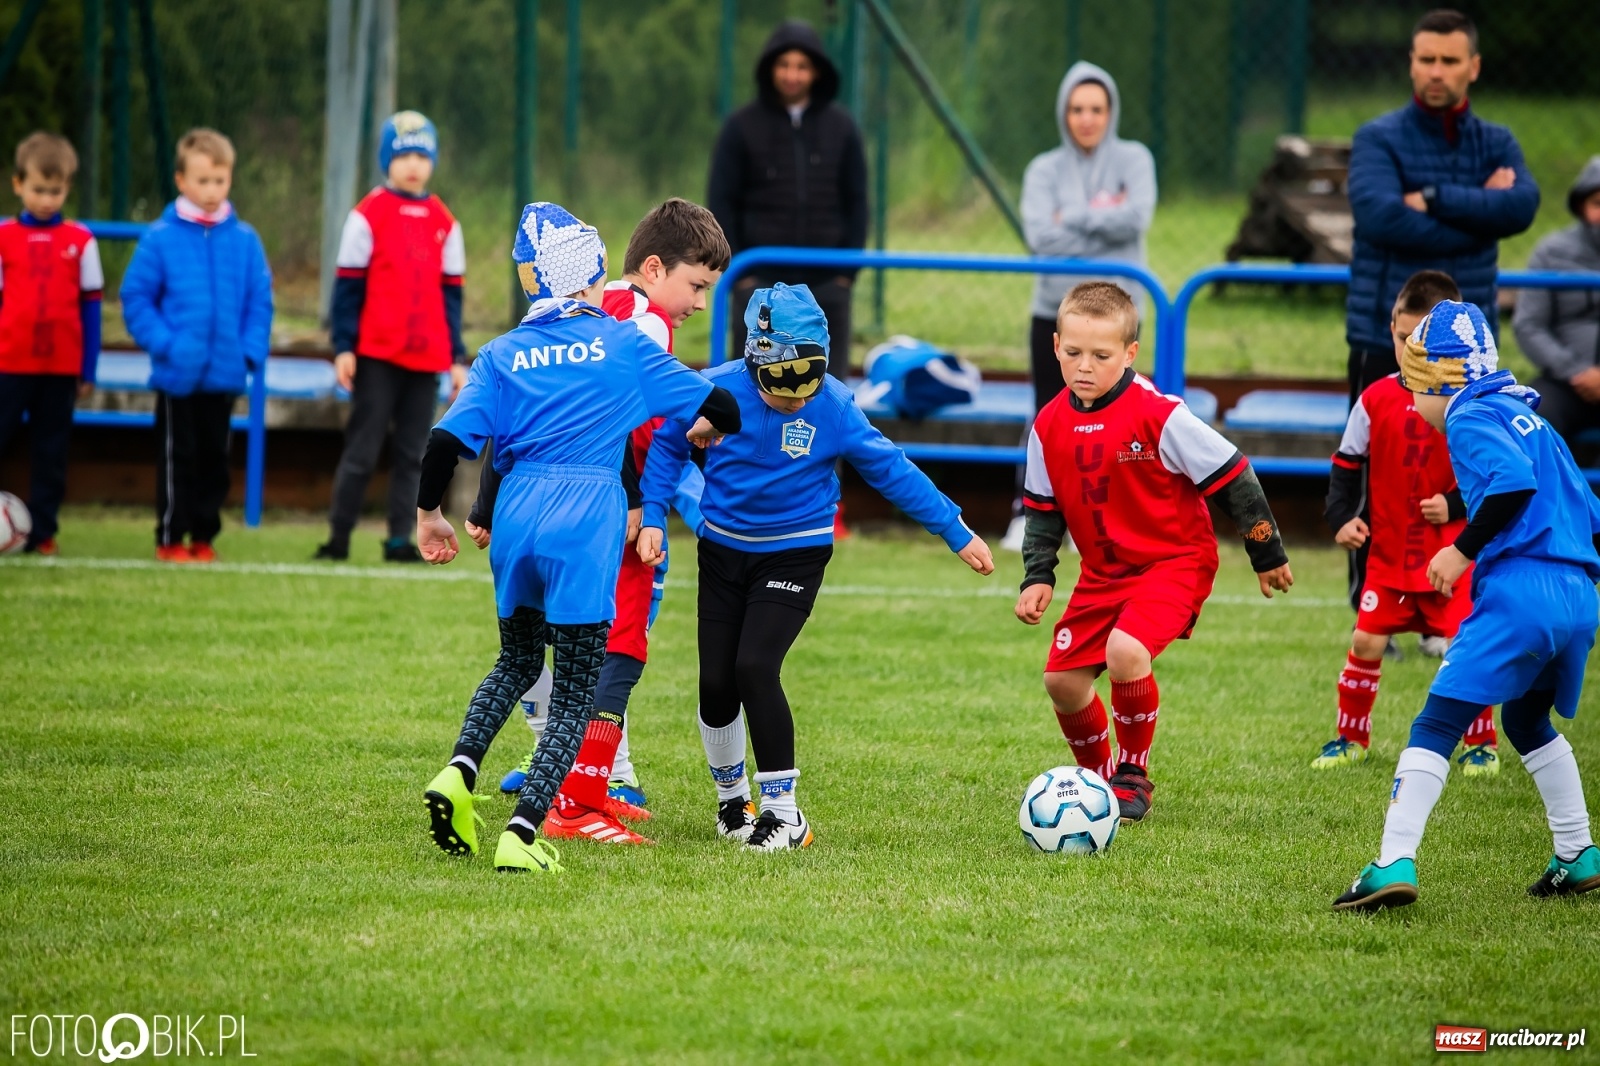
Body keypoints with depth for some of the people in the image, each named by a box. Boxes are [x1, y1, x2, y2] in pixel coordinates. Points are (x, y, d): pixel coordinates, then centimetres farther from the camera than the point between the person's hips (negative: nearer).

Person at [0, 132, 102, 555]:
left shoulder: (81, 241, 3)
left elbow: (90, 305, 5)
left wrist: (88, 369, 3)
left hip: (62, 366, 1)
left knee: (51, 453, 6)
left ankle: (42, 531, 11)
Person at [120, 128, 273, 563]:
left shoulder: (244, 240, -1)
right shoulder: (161, 238, -7)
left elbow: (260, 300, 3)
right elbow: (136, 296, -5)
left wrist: (251, 351, -7)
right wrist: (163, 343, -14)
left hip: (225, 375, 3)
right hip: (177, 375, -3)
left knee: (215, 458, 10)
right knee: (178, 457, 3)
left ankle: (203, 536, 20)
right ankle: (170, 539, 11)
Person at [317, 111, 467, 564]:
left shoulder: (444, 223, 10)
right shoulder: (368, 215, -2)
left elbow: (451, 293, 14)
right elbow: (348, 285, -2)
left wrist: (457, 358, 12)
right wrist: (344, 347, -7)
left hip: (427, 357, 4)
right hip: (376, 354, -4)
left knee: (412, 454, 5)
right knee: (363, 449, -3)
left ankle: (400, 539, 9)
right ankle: (338, 537, 2)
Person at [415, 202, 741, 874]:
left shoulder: (502, 356, 8)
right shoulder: (623, 344, 4)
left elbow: (448, 441, -2)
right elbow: (720, 409, 10)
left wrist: (428, 514, 13)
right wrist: (707, 431, 33)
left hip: (517, 516, 3)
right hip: (587, 524, -3)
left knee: (518, 659, 27)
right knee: (575, 693, 2)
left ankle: (459, 772, 3)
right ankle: (521, 837, -11)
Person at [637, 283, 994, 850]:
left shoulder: (833, 406, -17)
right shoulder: (716, 391, -14)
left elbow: (892, 471, -9)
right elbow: (668, 447, 3)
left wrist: (956, 532, -6)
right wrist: (652, 518, -4)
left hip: (794, 554, -3)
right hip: (724, 550, 3)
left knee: (755, 667, -19)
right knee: (716, 682, 1)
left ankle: (783, 811, -9)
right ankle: (732, 798, 27)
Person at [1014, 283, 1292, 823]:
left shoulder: (1157, 415, -21)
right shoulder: (1050, 426, -4)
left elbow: (1232, 478, -12)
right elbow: (1044, 510, 11)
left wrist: (1267, 555, -5)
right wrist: (1037, 577, -1)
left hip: (1174, 561, -6)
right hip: (1103, 571, 6)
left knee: (1126, 652, -29)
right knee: (1063, 678, 3)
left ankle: (1133, 773, -6)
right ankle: (1100, 775, 29)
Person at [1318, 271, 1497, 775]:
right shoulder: (1376, 400, 0)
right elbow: (1347, 465, 8)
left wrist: (1456, 505, -15)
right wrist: (1341, 518, -6)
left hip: (1453, 552, -2)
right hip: (1389, 550, 3)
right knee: (1366, 641, 0)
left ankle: (1481, 743, 10)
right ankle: (1352, 737, 17)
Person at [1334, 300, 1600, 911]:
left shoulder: (1471, 419, -2)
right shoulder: (1527, 417, 24)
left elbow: (1514, 479, -22)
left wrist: (1465, 549, -13)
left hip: (1519, 590, -9)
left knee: (1436, 725, -9)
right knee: (1527, 721, 29)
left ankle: (1395, 864, -20)